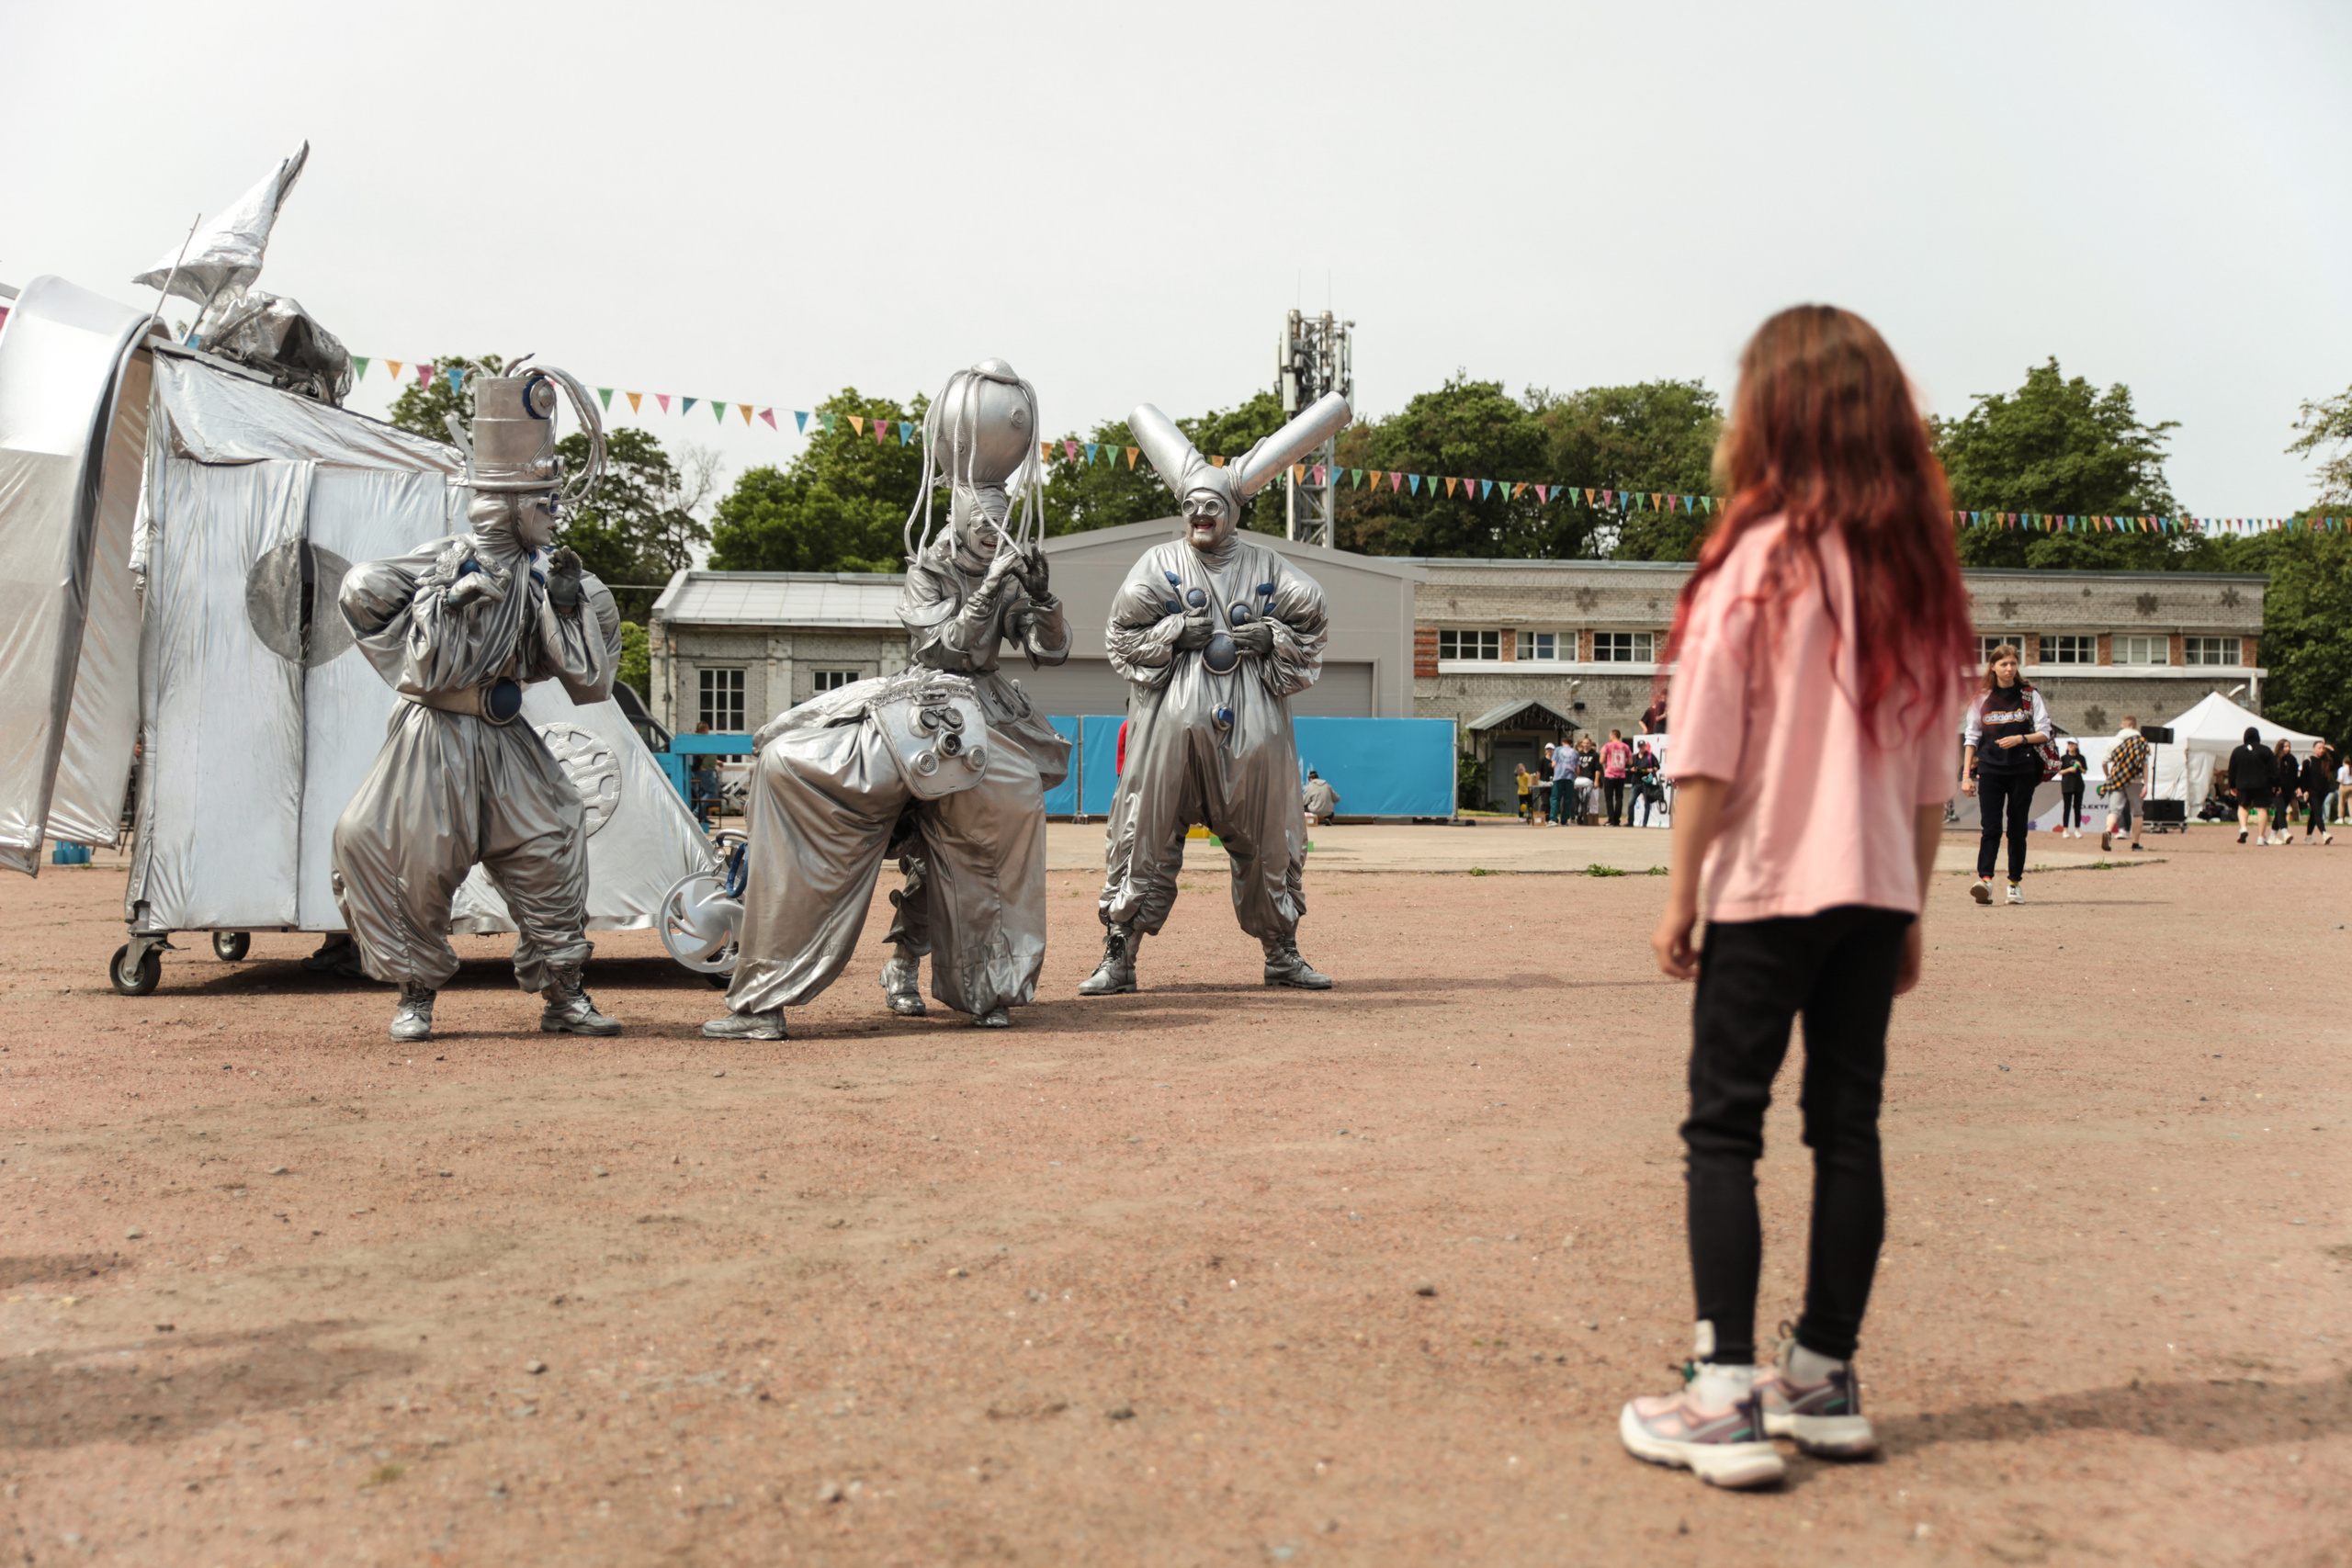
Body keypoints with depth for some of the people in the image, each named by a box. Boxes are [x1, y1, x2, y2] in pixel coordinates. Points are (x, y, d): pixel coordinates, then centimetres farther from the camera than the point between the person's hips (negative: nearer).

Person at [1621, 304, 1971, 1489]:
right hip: (1874, 892, 5)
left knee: (1725, 1130, 2)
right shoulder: (1918, 572, 6)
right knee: (1848, 1126, 12)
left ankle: (1725, 1399, 0)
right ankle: (1824, 1379, 23)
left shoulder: (1753, 560, -10)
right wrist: (1912, 905, 16)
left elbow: (1707, 758, -10)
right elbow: (1933, 775, 9)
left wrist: (1679, 897, -3)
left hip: (1765, 889, -5)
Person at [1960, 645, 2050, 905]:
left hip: (2023, 770, 0)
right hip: (1990, 769, 0)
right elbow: (1972, 738, 9)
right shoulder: (1981, 698, 9)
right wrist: (1966, 774, 3)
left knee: (2017, 828, 3)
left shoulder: (2030, 696, 8)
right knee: (1991, 827, -11)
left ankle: (2015, 883, 10)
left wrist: (2020, 739, -14)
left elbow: (2044, 733, 5)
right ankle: (1985, 879, -21)